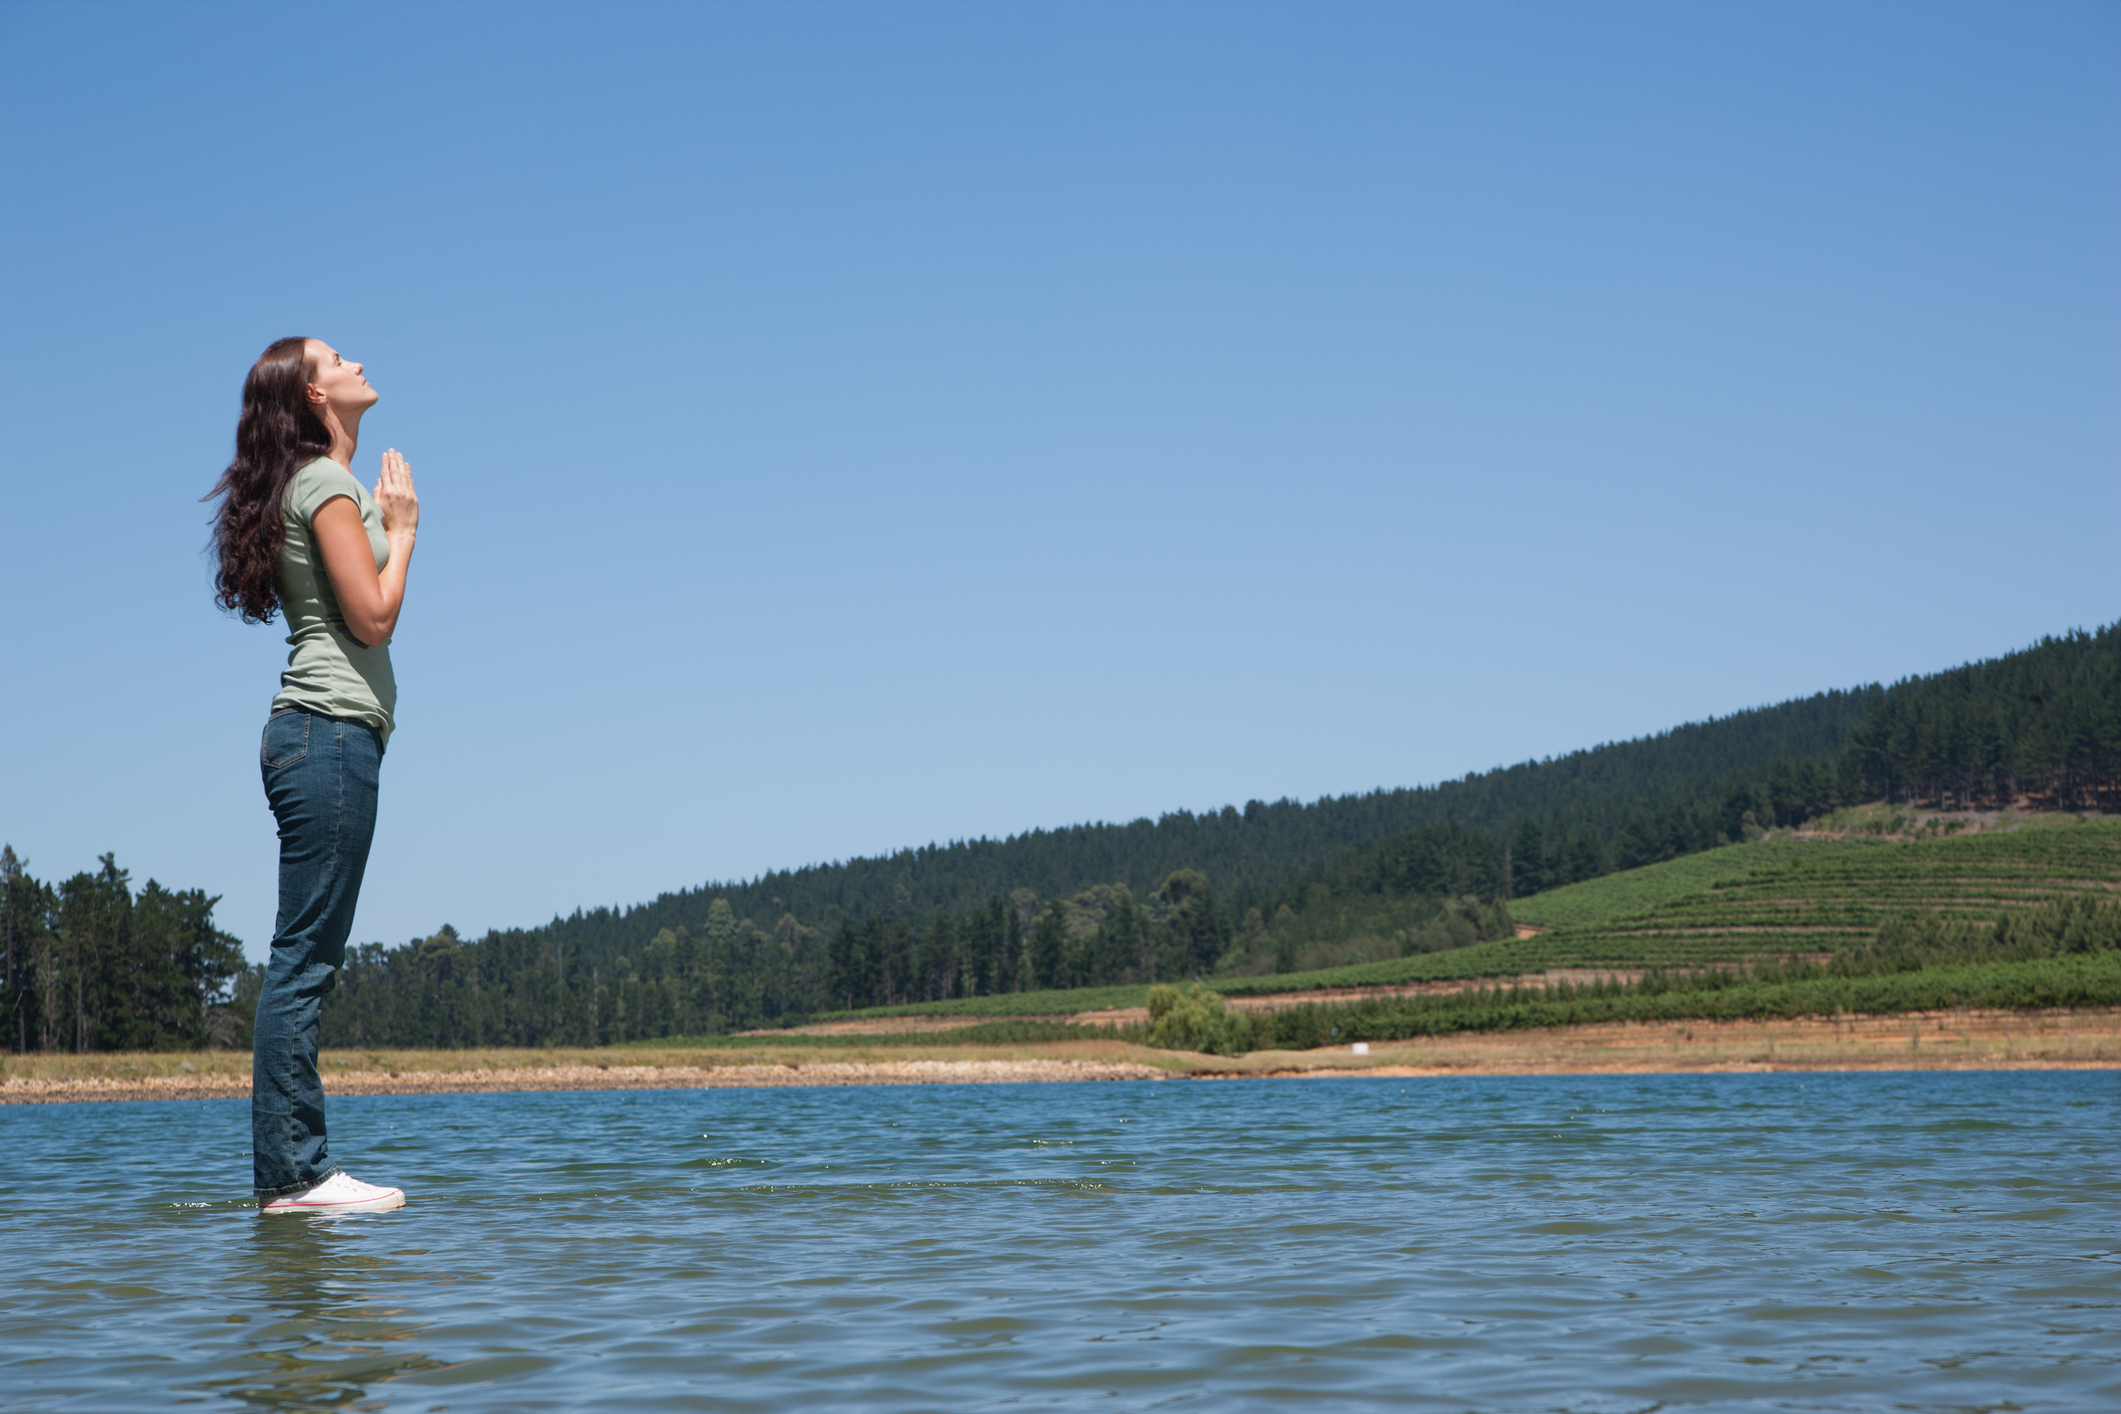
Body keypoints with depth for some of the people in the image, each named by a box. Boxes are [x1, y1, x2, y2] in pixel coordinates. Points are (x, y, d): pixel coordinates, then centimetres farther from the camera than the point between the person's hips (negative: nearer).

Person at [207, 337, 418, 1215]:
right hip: (331, 730, -10)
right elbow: (374, 616, -14)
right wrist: (401, 528, -1)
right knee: (306, 957, -11)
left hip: (320, 737, 10)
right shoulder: (326, 483, -7)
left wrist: (392, 522, 19)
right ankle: (292, 1173, -11)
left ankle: (291, 1170, 8)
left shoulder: (319, 485, 22)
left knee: (308, 958, 7)